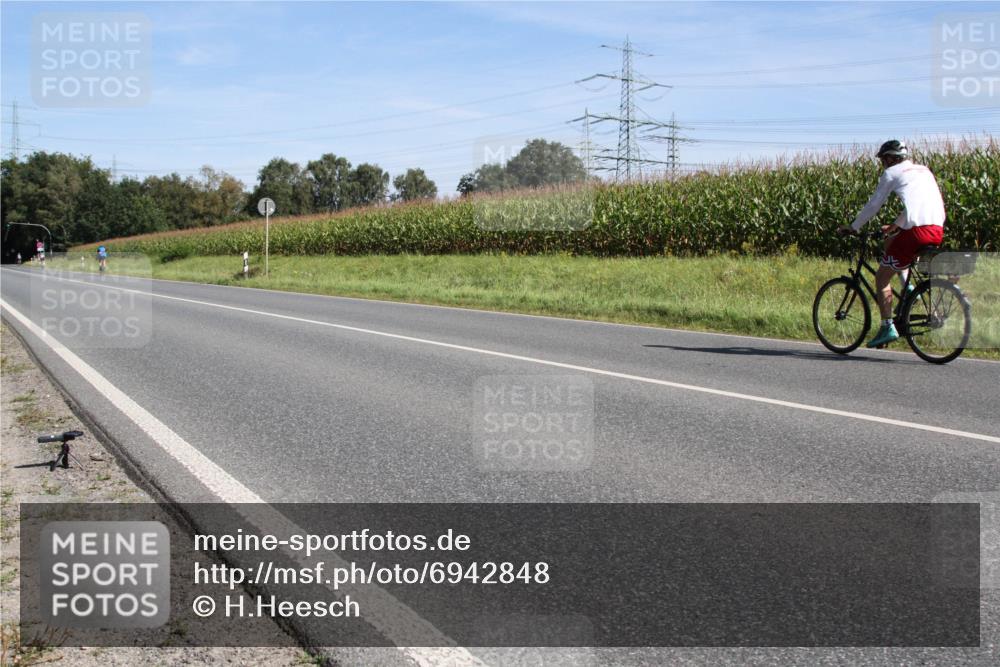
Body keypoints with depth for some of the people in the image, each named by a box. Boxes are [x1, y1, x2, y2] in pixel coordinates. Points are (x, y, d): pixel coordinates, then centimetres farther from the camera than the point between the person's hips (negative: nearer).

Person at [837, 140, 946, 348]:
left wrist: (853, 227, 21)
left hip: (917, 231, -7)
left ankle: (887, 328, 1)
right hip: (938, 231, 7)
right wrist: (895, 226, 43)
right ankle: (908, 287, 20)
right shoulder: (923, 170, 27)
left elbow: (873, 205, 9)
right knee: (890, 242, 33)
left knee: (882, 277, 7)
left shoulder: (892, 172, 7)